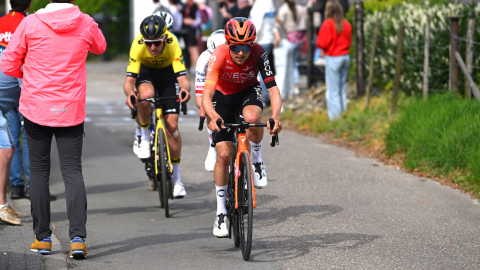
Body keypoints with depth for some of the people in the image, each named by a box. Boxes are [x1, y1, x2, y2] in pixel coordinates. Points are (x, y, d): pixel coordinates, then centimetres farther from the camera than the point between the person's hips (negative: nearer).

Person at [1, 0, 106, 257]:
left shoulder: (30, 23, -9)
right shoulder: (86, 24, -4)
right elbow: (100, 47, 20)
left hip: (36, 109, -1)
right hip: (71, 111, 1)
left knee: (39, 171, 11)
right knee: (73, 172, 4)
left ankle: (43, 238, 14)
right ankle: (78, 238, -9)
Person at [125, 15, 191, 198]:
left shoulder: (173, 44, -35)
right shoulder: (138, 45, -33)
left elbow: (183, 78, -39)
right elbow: (129, 80, -34)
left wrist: (185, 89, -62)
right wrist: (130, 93, -56)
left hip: (168, 72, 0)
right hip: (146, 71, 0)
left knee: (172, 126, -8)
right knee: (146, 95, -37)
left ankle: (176, 178, 5)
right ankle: (144, 137, -10)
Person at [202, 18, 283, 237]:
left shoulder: (258, 54, -28)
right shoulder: (218, 57, -32)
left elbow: (273, 88, -32)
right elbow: (206, 95, -39)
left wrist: (275, 116, -50)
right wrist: (213, 117, -59)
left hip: (249, 92, 1)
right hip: (223, 97, 0)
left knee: (252, 117, -37)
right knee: (224, 154, -10)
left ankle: (256, 162, -8)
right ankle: (221, 211, 5)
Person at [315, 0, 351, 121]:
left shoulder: (328, 24, -15)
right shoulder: (346, 24, 2)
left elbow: (322, 43, -13)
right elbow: (349, 41, 10)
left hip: (333, 58, -6)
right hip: (345, 57, 6)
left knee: (333, 91, 1)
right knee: (343, 89, 16)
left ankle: (335, 118, 2)